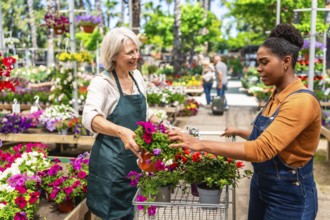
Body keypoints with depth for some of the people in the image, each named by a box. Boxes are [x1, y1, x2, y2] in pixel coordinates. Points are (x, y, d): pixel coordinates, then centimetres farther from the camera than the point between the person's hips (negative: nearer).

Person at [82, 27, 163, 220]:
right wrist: (121, 131, -51)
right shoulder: (102, 82, -17)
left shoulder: (137, 76, 3)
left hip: (136, 158, 6)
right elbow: (90, 117, -35)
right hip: (111, 161, -6)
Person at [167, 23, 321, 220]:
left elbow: (261, 150, -33)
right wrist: (239, 132, 20)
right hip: (261, 185, 8)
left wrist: (201, 145, -35)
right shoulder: (277, 95, 4)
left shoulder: (302, 101, -24)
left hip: (289, 196, -8)